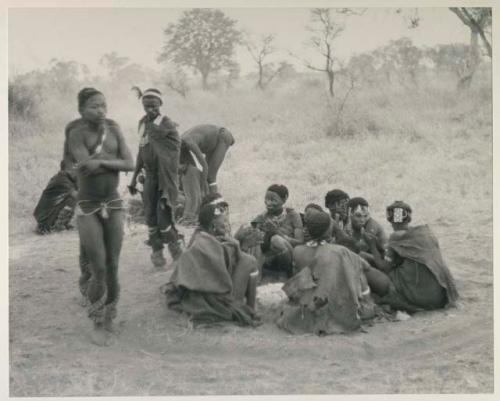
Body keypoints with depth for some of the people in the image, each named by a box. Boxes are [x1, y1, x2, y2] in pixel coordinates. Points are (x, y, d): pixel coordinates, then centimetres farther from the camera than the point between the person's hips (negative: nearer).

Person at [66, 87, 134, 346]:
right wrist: (114, 160, -12)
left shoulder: (114, 129, 3)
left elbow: (130, 165, -7)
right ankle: (97, 323, 15)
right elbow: (87, 164, -23)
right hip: (88, 208, -3)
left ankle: (108, 320, 21)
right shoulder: (77, 133, -9)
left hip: (113, 206, 4)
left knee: (112, 268, 4)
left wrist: (102, 162, -19)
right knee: (98, 269, -6)